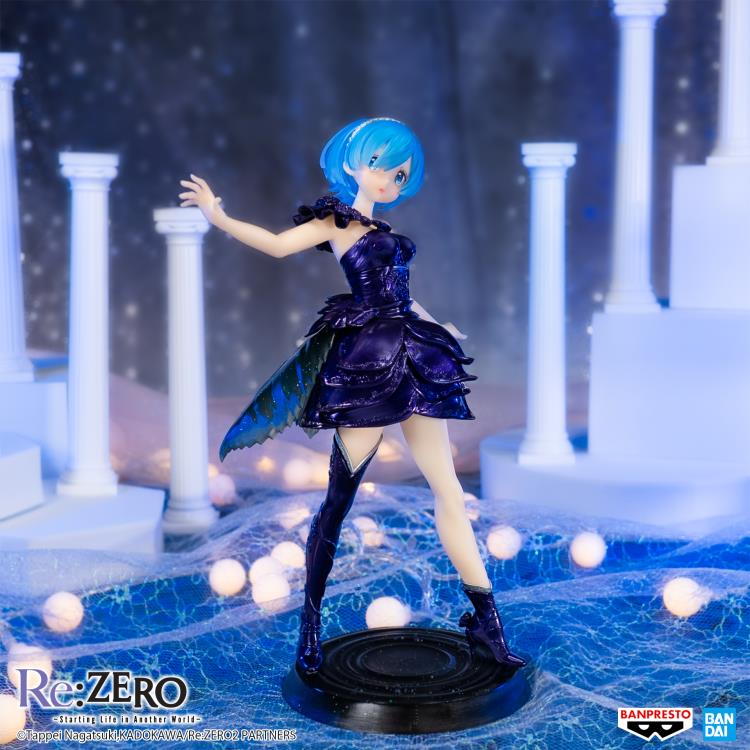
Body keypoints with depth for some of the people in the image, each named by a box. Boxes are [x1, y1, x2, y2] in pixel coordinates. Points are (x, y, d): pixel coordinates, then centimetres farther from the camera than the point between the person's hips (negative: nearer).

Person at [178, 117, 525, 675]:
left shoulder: (380, 231, 20)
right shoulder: (337, 219, 1)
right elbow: (280, 244, -12)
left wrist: (437, 326, 38)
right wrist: (219, 217, -20)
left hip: (409, 363, 8)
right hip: (366, 364, -7)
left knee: (450, 490, 6)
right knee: (340, 498, -4)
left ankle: (485, 620, 12)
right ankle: (310, 624, 9)